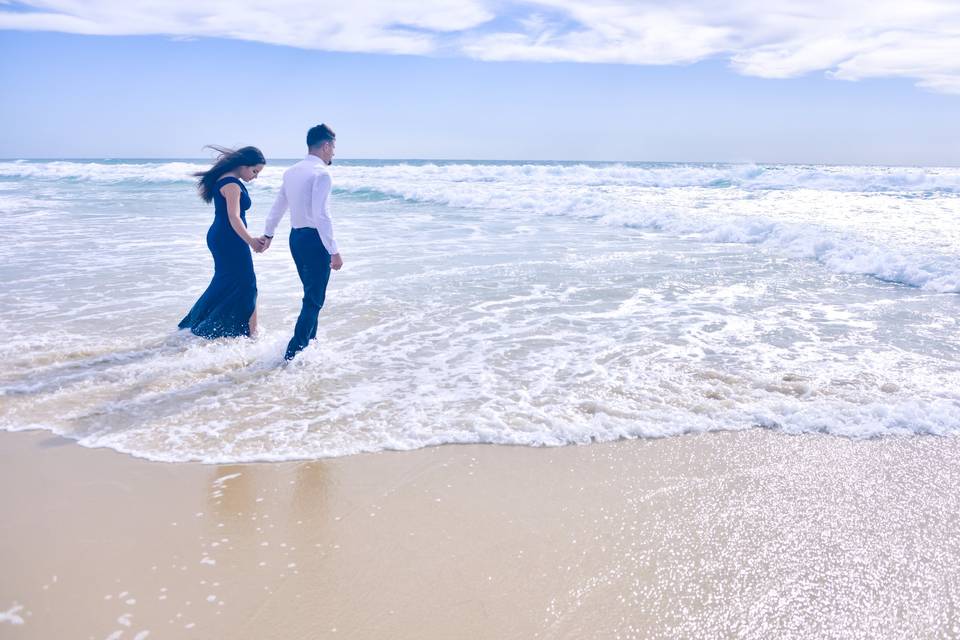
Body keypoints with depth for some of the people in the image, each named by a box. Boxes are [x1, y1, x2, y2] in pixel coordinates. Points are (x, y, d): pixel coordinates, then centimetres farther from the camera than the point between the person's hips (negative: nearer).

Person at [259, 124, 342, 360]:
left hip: (296, 237, 9)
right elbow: (321, 214, -23)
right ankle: (294, 352, -5)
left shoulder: (291, 172, 12)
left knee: (311, 295, 22)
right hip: (314, 239, -9)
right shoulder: (321, 173, -14)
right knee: (314, 300, -3)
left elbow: (278, 205, 22)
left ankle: (309, 342, 32)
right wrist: (334, 251, -22)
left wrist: (268, 234, 35)